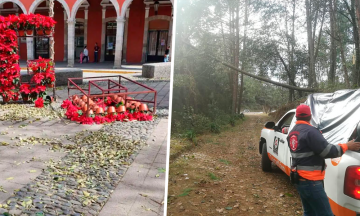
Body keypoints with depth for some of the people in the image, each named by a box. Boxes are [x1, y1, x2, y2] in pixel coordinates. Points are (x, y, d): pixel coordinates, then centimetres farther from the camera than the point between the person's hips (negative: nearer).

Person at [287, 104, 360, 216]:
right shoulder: (310, 131, -17)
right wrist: (347, 146, -5)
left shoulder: (292, 132, 13)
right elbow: (328, 151, -18)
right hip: (310, 181, -9)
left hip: (300, 179, 10)